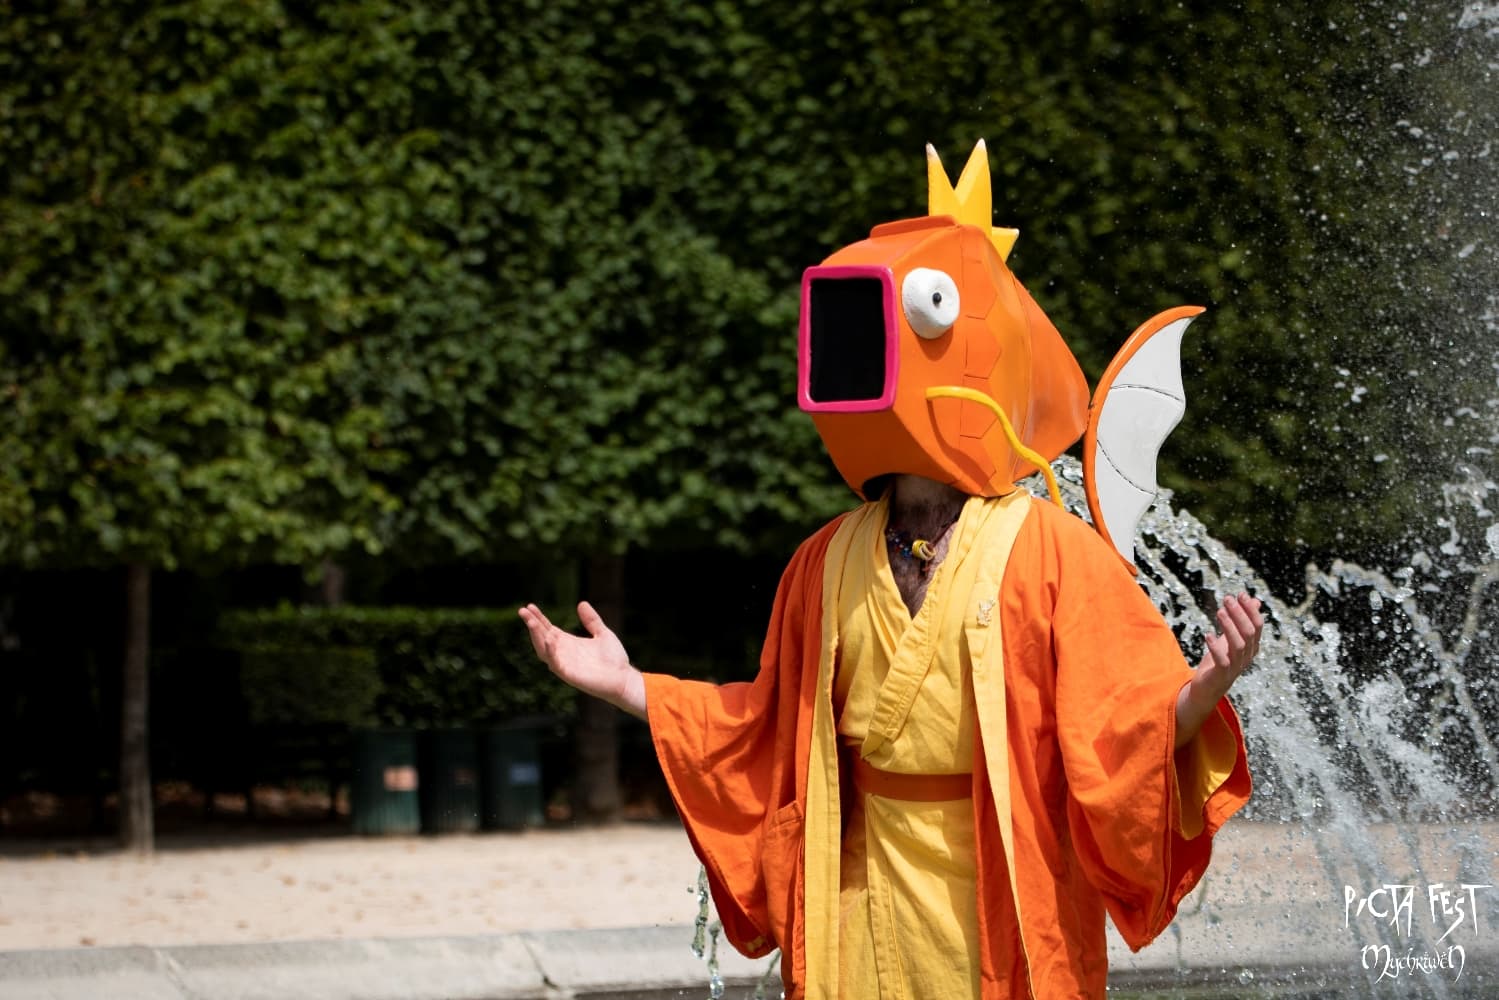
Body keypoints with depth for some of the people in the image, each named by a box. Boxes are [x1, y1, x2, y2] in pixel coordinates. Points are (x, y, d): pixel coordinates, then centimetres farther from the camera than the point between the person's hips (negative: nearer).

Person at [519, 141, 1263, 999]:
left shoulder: (1050, 553, -7)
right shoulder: (826, 566, 8)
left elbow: (1127, 728, -14)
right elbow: (767, 736, 18)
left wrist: (1200, 694, -34)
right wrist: (630, 688, 18)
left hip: (1008, 922, -4)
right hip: (863, 925, 4)